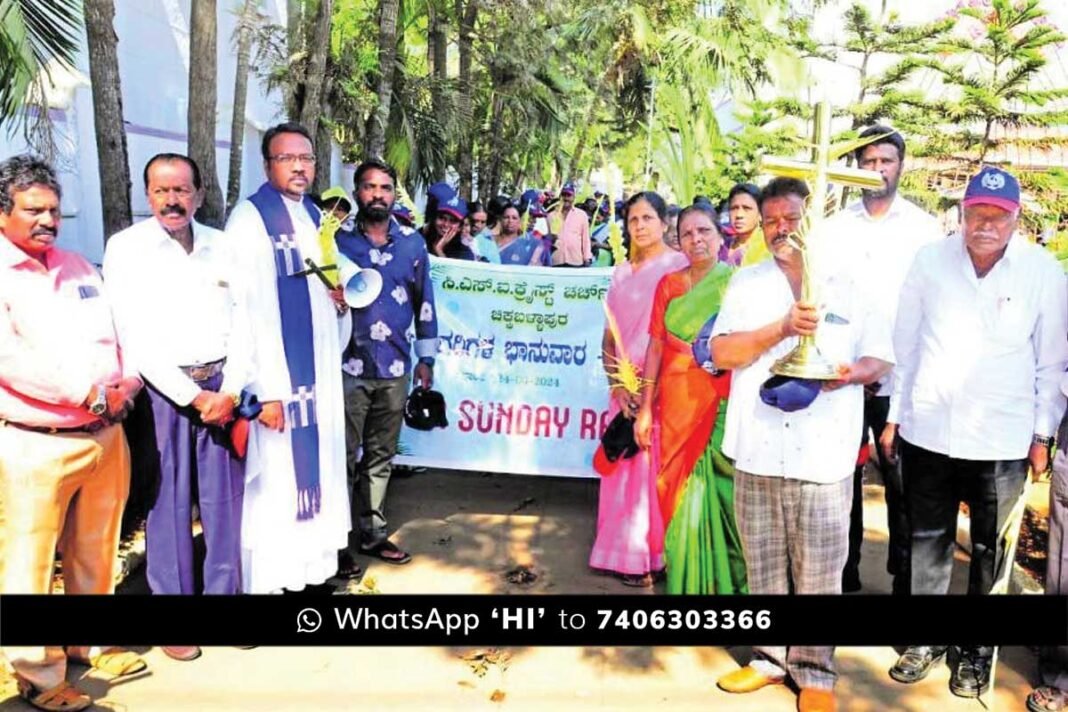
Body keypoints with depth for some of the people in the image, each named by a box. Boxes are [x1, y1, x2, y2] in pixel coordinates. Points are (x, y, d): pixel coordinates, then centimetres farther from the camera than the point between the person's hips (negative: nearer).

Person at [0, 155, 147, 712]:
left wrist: (127, 382, -5)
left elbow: (116, 334, 14)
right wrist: (91, 394, -18)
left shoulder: (78, 268, 15)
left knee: (96, 553, 16)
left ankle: (93, 644, 34)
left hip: (106, 436, 6)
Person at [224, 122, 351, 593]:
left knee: (317, 469, 13)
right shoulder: (248, 218, -10)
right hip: (276, 373, -7)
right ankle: (268, 578, 14)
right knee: (273, 479, -1)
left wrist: (341, 296, 1)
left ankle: (312, 566, 27)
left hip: (320, 369, 7)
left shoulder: (315, 216, 14)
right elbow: (245, 310, -17)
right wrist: (263, 389, -22)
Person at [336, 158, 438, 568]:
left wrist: (426, 357, 9)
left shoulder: (412, 242, 7)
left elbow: (423, 301, 11)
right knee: (344, 455, 3)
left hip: (395, 367, 3)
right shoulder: (338, 239, -1)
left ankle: (372, 532, 25)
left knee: (381, 455, 12)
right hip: (349, 366, -3)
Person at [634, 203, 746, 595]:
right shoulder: (669, 284, 7)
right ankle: (688, 581, 23)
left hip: (726, 403, -2)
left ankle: (729, 578, 22)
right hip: (678, 405, 2)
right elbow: (656, 345, 5)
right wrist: (645, 407, 2)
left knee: (726, 491, 1)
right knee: (684, 492, 7)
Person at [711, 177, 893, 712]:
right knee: (764, 564, 11)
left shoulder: (849, 286, 8)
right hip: (758, 448, 1)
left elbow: (881, 357, 8)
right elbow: (722, 352, -2)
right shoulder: (747, 282, 9)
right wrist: (782, 327, -16)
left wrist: (853, 372, -14)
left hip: (823, 453, -1)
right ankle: (770, 657, 28)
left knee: (819, 572, 4)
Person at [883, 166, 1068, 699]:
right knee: (928, 541, 13)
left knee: (990, 549, 12)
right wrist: (893, 416, 5)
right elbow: (904, 343, 3)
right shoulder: (930, 260, -2)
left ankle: (978, 650, 31)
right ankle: (927, 640, 31)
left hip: (1001, 439, -1)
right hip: (927, 431, 1)